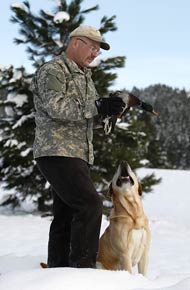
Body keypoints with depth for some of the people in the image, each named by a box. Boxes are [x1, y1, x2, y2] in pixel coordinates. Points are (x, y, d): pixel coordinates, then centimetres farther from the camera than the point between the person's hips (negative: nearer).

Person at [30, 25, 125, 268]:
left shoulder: (84, 75, 24)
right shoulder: (53, 70, -6)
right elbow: (56, 106, -21)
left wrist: (107, 107, 2)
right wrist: (97, 107, -26)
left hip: (78, 154, 10)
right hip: (57, 152, -10)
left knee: (66, 213, 9)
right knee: (90, 204, -19)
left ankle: (58, 269, 15)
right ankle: (83, 266, -15)